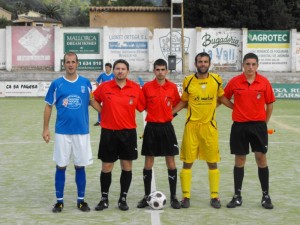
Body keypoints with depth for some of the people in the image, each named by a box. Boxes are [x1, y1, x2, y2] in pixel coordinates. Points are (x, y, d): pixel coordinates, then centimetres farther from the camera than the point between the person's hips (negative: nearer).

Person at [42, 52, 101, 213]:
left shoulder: (85, 82, 2)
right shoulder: (56, 84, -1)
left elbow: (92, 101, 12)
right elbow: (49, 106, 4)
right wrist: (45, 129, 0)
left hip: (82, 131, 1)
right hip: (62, 132, -1)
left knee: (80, 166, 7)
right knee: (61, 166, 4)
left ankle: (81, 200, 17)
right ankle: (59, 201, 14)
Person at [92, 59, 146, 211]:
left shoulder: (136, 88, -1)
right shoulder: (104, 87, -2)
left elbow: (143, 106, 8)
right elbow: (93, 100, 13)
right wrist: (102, 111, 4)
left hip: (128, 132, 1)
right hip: (108, 132, 0)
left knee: (127, 166, 4)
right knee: (106, 167, 4)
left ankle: (123, 199, 17)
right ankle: (104, 199, 17)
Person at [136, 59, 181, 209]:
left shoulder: (173, 87, -1)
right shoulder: (147, 87, -3)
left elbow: (177, 104, 13)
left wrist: (170, 112, 3)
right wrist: (151, 112, -1)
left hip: (167, 127, 0)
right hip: (151, 127, 0)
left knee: (171, 163, 1)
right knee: (148, 163, 4)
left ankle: (173, 197, 10)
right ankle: (147, 196, 15)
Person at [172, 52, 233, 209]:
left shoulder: (216, 80, 0)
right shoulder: (188, 81, -1)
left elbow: (222, 98, 15)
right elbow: (183, 101, 9)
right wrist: (169, 113, -2)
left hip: (210, 126, 1)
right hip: (191, 125, -1)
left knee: (212, 163, 5)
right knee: (187, 162, 2)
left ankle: (214, 196, 16)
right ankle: (186, 196, 12)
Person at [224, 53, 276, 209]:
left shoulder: (264, 82, -3)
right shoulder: (234, 82, -3)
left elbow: (270, 104, 6)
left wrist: (265, 122, 5)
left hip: (258, 125, 0)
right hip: (239, 126, 0)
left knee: (261, 158, 0)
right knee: (239, 160, 6)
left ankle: (266, 196, 11)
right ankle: (237, 196, 15)